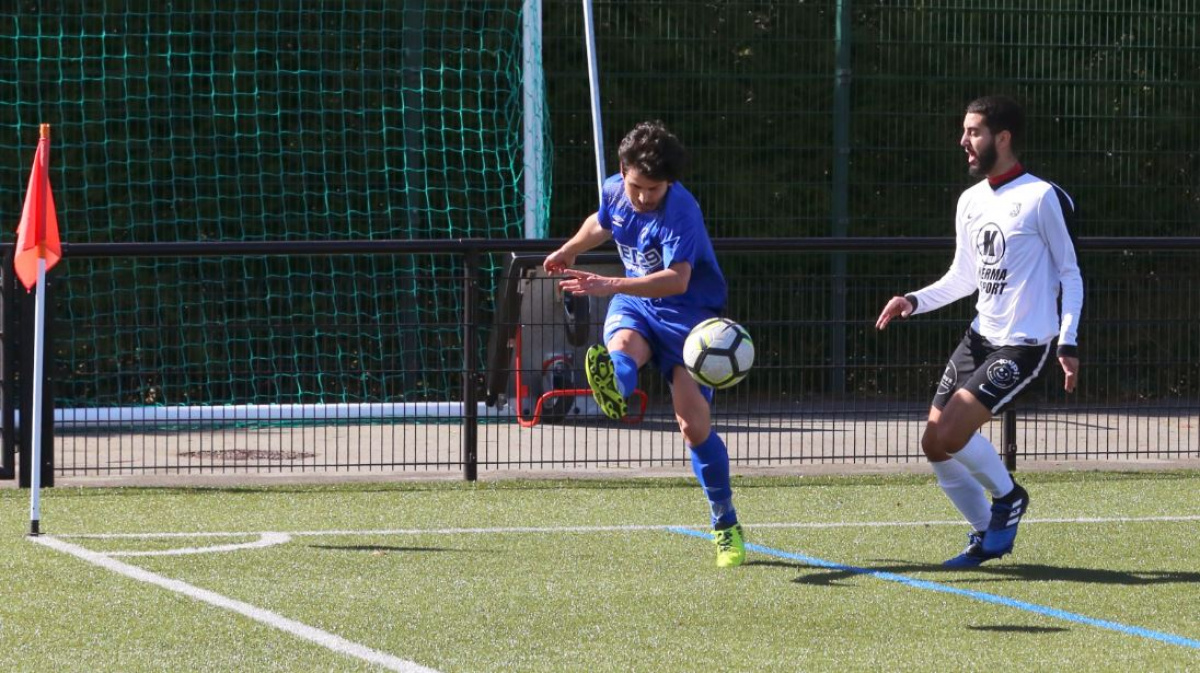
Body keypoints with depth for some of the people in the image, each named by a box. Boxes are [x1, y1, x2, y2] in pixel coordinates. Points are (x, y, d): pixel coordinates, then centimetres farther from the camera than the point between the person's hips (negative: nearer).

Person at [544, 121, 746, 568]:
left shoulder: (680, 211, -24)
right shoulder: (614, 192, -3)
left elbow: (677, 279, -38)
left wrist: (611, 285, -47)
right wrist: (569, 251, 38)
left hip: (689, 311, -5)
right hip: (636, 303, 5)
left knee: (694, 425, -13)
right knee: (621, 345, -35)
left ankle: (726, 524, 5)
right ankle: (614, 385, -75)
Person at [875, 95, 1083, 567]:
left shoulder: (1043, 199, -12)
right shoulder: (971, 201, 11)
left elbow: (1070, 273, -7)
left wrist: (1067, 343, -15)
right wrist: (914, 301, 3)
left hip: (1023, 346, -8)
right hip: (980, 338, 8)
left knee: (948, 435, -19)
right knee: (934, 447, 2)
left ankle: (1008, 497, 7)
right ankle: (987, 536, 18)